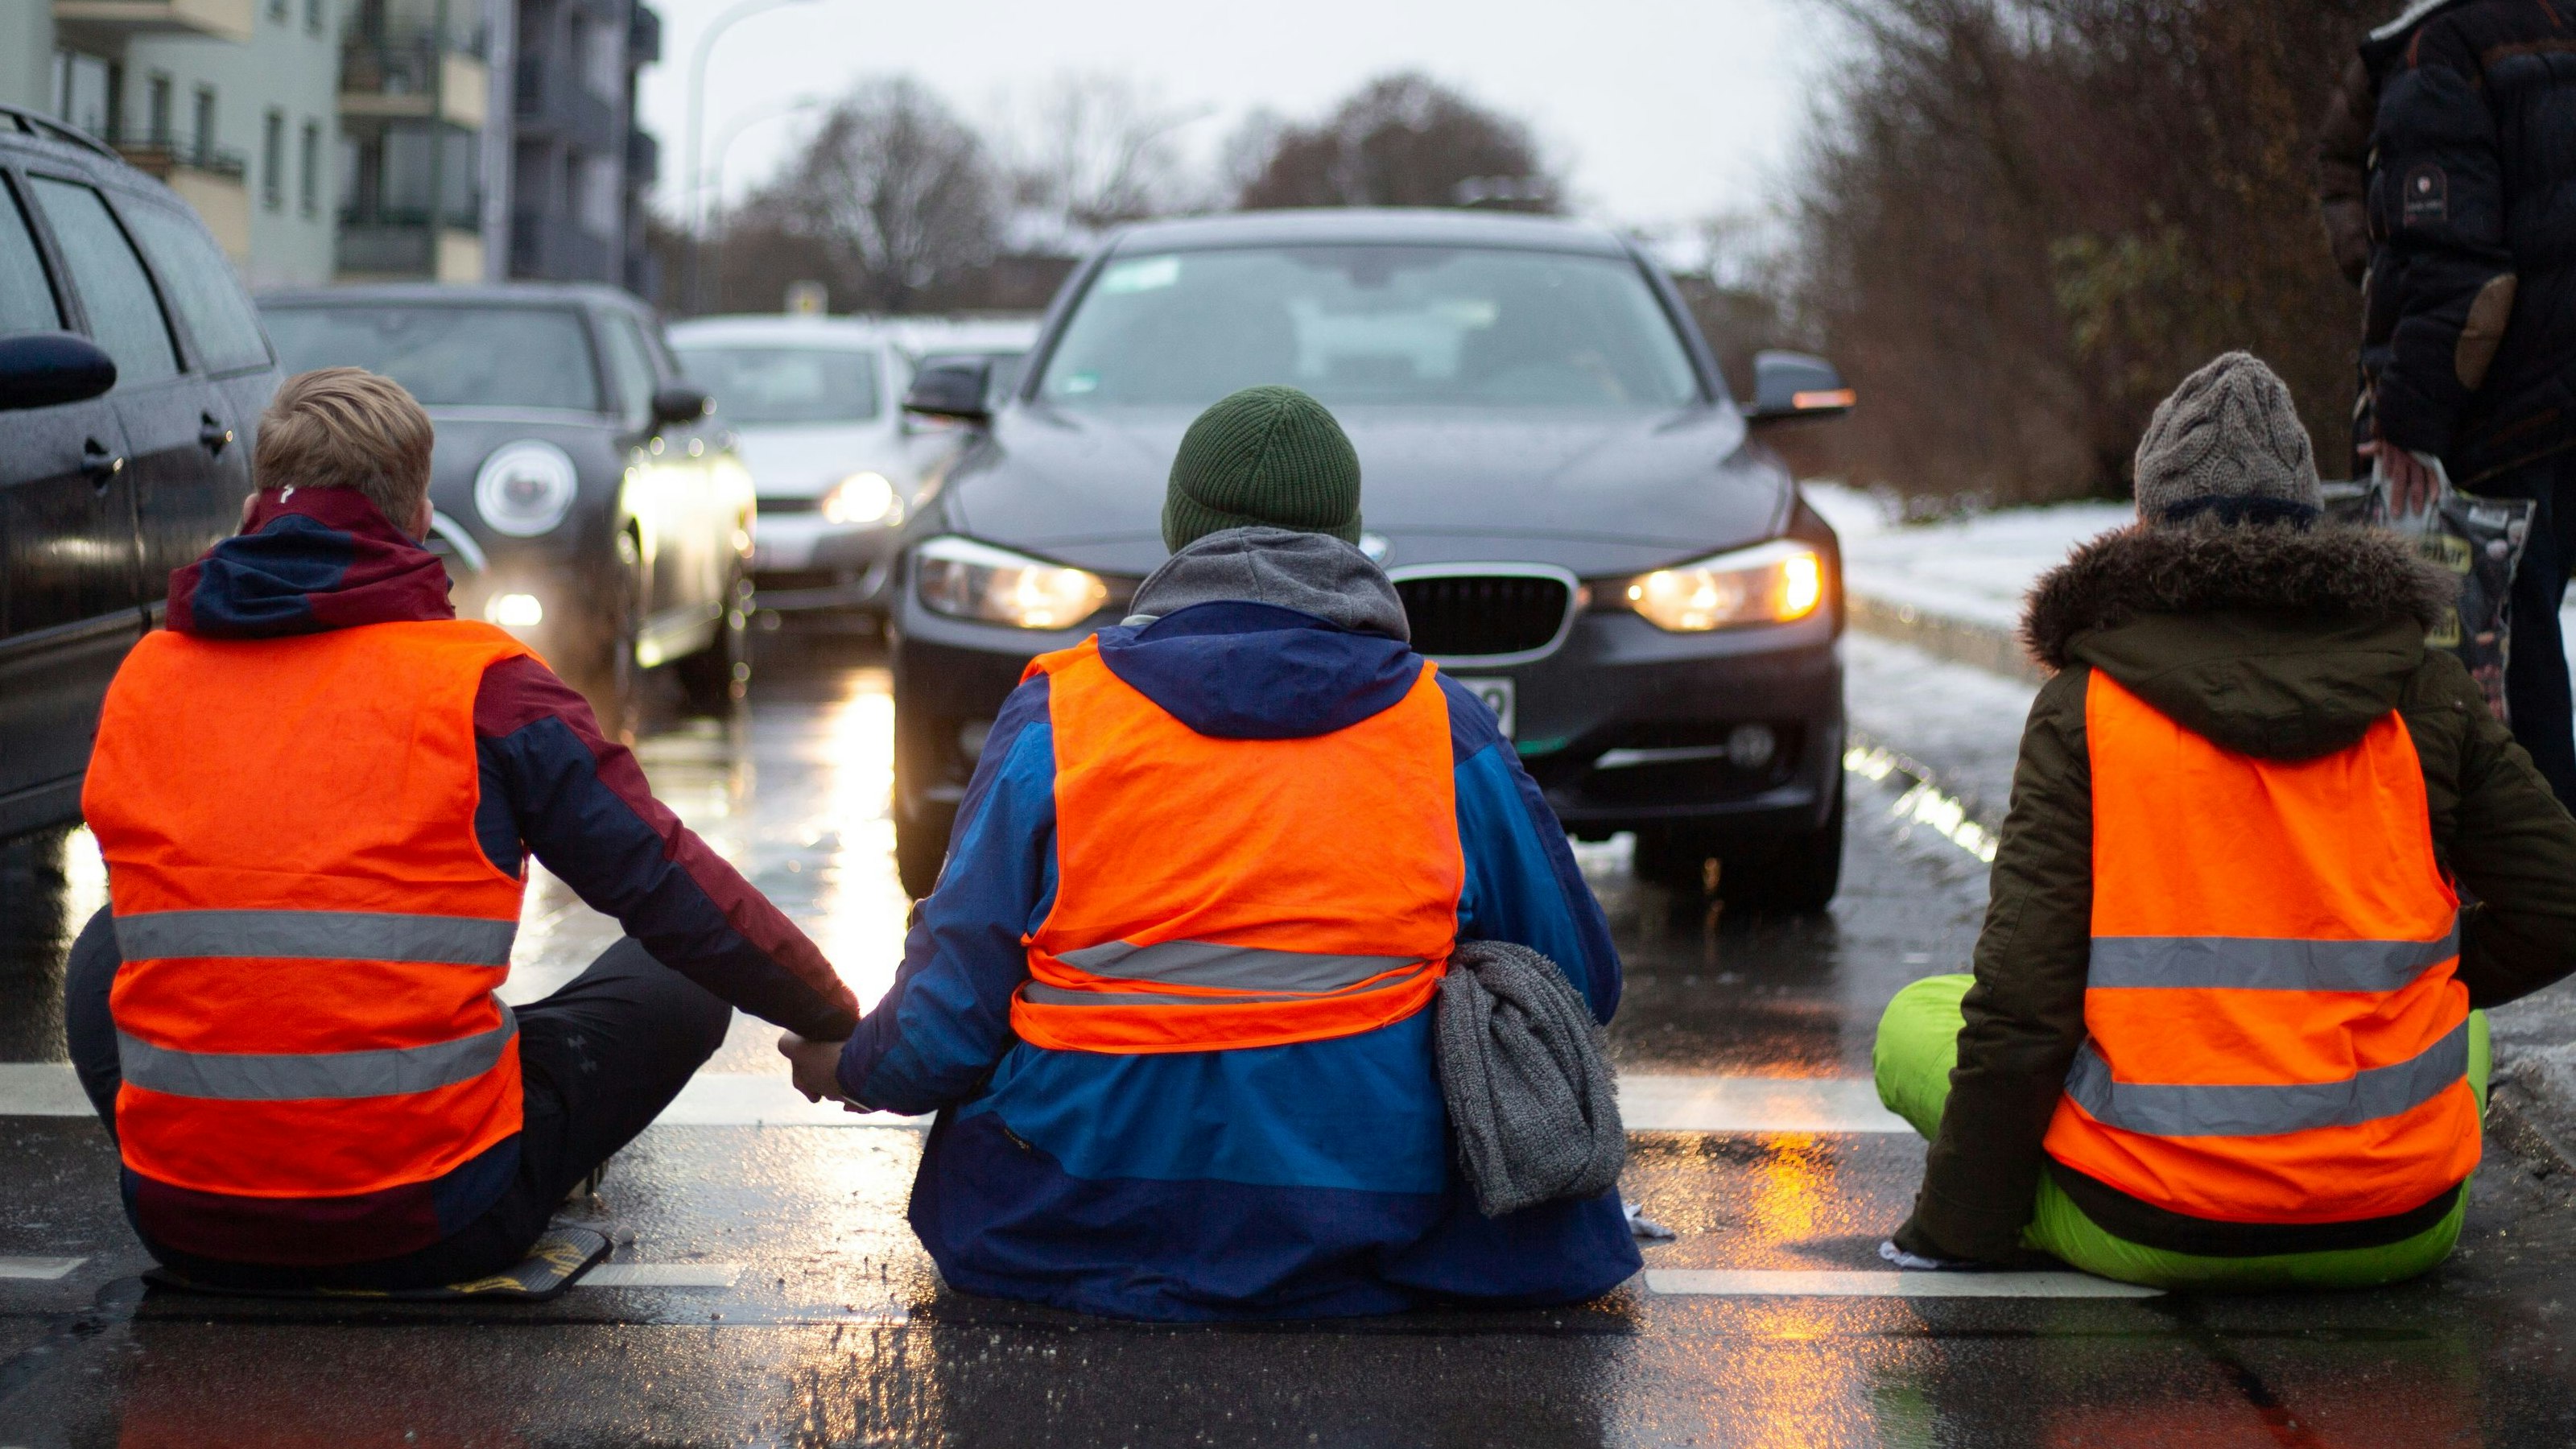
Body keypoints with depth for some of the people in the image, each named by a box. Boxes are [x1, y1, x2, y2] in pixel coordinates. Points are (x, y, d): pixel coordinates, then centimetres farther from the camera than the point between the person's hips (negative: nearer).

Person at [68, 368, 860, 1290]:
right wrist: (840, 1024, 10)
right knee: (685, 972, 16)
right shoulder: (480, 683, -8)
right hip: (426, 1232, -4)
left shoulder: (140, 681, 4)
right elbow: (674, 893, -4)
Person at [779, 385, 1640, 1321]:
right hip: (1379, 1235, 0)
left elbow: (949, 1022, -5)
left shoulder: (1055, 718, -5)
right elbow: (1582, 982, 9)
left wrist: (852, 1068, 19)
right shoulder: (1447, 735, -2)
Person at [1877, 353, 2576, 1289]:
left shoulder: (2085, 702, -5)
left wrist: (1960, 1224, 2)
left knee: (1915, 1023, 22)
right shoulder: (2421, 686, 1)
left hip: (2148, 1232, -3)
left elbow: (2020, 999, -10)